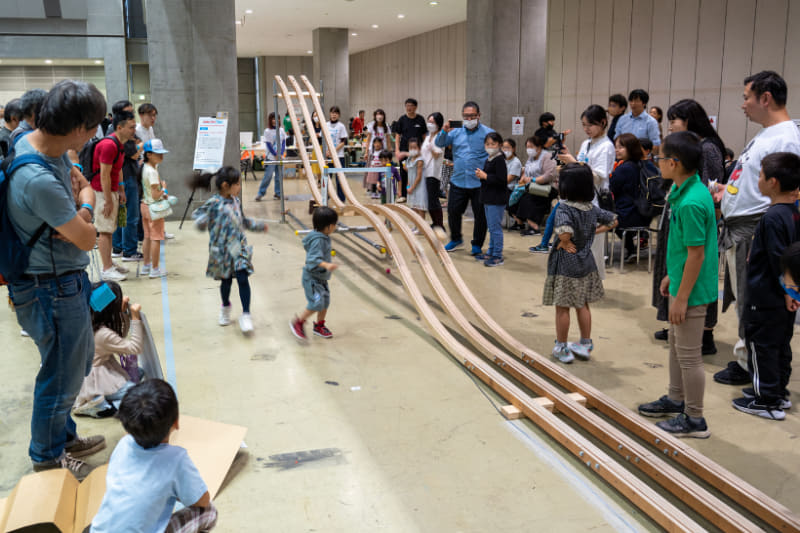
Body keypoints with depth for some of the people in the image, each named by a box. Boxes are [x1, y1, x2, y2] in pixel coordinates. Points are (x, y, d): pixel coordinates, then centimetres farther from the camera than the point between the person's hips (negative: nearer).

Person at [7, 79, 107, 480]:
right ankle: (47, 457, 33)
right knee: (61, 376, 10)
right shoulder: (39, 181, -33)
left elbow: (76, 181, 13)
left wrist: (74, 216, -9)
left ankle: (63, 437, 44)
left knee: (79, 360, 25)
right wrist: (86, 205, -1)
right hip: (54, 290, -10)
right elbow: (87, 239, -22)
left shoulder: (30, 142, -2)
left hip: (65, 282, 10)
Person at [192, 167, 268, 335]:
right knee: (226, 280, 9)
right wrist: (201, 221, -29)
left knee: (243, 278, -6)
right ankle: (225, 307, 37)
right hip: (222, 249, -4)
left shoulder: (236, 201, 6)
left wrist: (259, 225, 28)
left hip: (239, 247, 4)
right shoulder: (213, 203, -12)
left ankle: (246, 315, 0)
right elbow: (197, 214, -7)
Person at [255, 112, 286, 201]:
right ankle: (260, 194, 1)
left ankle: (278, 194, 12)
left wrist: (281, 154, -5)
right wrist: (276, 155, -10)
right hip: (271, 157, -4)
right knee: (268, 176, -6)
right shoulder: (267, 131, -5)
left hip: (280, 157, 4)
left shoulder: (281, 130, 7)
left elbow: (283, 143, 7)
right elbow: (269, 145, -7)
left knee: (280, 176, 4)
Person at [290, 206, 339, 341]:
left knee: (325, 302, 14)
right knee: (316, 303, -14)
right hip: (312, 278, -10)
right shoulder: (318, 240, -24)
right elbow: (314, 259, -35)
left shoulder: (324, 237, 6)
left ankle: (319, 326, 33)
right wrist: (326, 265, -50)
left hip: (321, 278, 10)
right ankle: (297, 322, 4)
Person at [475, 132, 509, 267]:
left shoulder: (499, 160, -14)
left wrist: (485, 176, -17)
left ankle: (497, 256, -1)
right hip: (488, 199, 10)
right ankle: (491, 253, 27)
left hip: (497, 200, -10)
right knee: (491, 227, 17)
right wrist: (480, 175, 4)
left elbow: (502, 180, -23)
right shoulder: (488, 160, 14)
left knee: (495, 227, -6)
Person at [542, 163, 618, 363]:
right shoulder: (592, 209, 1)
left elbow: (565, 232, -38)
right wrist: (595, 231, 10)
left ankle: (561, 348, 15)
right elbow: (613, 220, 15)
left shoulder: (564, 209, -21)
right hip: (586, 263, 7)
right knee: (583, 305, 18)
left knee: (562, 307, 5)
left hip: (565, 265, -7)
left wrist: (564, 243, -18)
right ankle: (585, 345, 28)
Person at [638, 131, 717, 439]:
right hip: (681, 284, 10)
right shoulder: (688, 190, 4)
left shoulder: (691, 203, -26)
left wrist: (682, 297, -20)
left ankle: (694, 420, 17)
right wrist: (671, 275, 21)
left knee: (688, 355, 3)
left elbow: (696, 254, -24)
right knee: (676, 345, 23)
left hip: (691, 290, -10)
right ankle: (676, 400, 40)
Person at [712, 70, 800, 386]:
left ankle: (747, 365, 12)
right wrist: (727, 192, 11)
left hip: (753, 232, -10)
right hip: (735, 230, 10)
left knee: (750, 301, 0)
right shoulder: (764, 136, 16)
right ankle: (744, 356, 30)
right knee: (742, 298, 18)